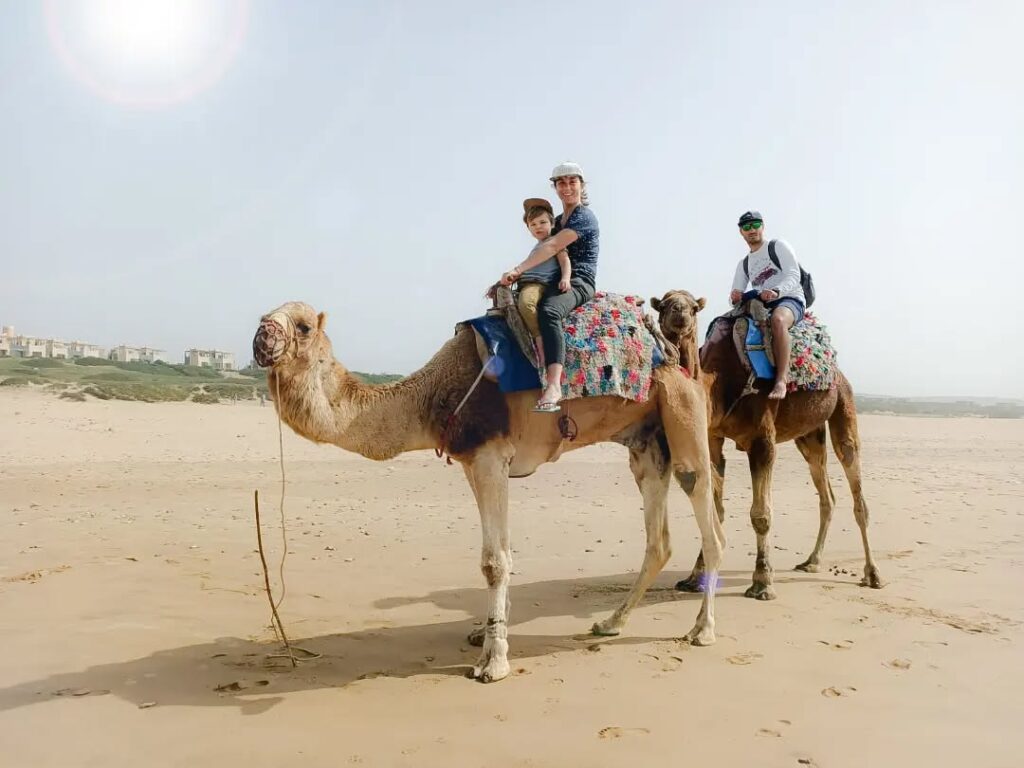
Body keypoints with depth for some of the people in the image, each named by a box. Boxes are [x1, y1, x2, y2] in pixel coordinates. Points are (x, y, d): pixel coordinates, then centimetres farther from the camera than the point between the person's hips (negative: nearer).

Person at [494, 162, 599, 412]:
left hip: (579, 283, -10)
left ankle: (553, 385, -51)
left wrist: (518, 269, -22)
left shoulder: (584, 217, -6)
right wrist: (515, 277, 4)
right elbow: (544, 251, 21)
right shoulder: (558, 220, 22)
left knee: (548, 311, -39)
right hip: (556, 282, 10)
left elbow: (552, 247, -18)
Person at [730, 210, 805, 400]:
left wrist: (776, 291, -29)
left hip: (790, 300, -6)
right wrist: (735, 297, -12)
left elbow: (794, 275, -8)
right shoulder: (743, 264, 21)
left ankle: (782, 379, -44)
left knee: (778, 319, -41)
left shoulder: (778, 246, 6)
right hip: (760, 306, 7)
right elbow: (735, 297, 14)